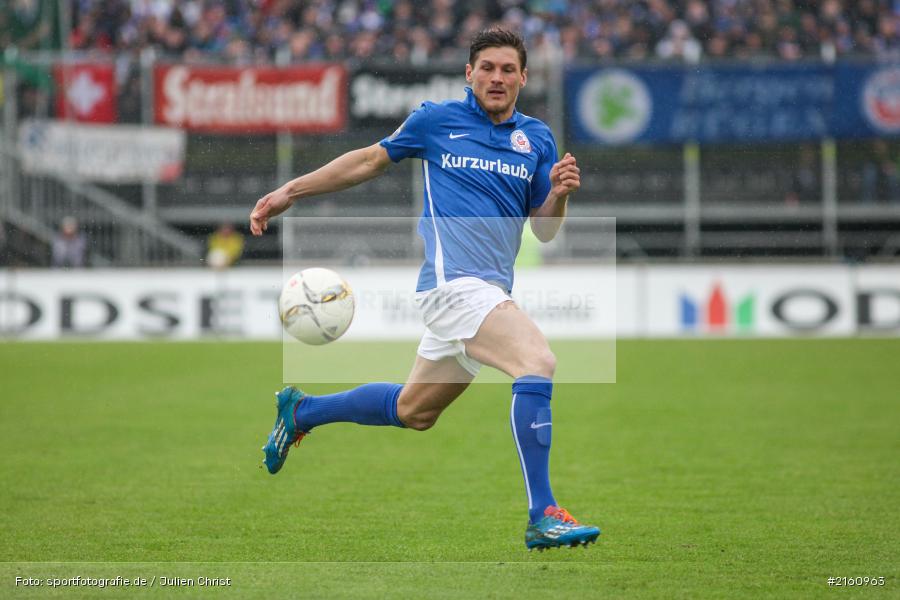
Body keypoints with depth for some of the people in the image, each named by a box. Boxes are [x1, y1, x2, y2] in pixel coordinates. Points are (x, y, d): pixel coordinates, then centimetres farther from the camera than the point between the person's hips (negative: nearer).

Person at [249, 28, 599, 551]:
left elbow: (545, 230, 13)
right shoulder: (437, 120, 3)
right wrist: (290, 192, 16)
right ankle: (543, 517, -27)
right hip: (454, 279, -6)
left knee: (412, 411, 17)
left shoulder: (537, 139, 12)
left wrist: (560, 193, -9)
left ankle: (302, 412, 39)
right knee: (538, 362, -26)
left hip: (490, 290, 6)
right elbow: (372, 160, 15)